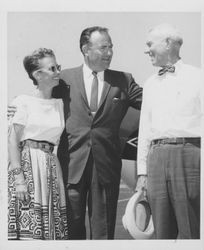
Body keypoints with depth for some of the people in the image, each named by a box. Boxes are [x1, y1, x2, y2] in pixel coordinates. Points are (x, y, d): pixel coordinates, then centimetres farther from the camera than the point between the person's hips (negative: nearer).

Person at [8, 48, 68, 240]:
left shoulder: (60, 104, 13)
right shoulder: (23, 102, -2)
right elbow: (13, 140, -6)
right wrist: (19, 178, -14)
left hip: (51, 169, 5)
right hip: (26, 164, -5)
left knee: (50, 227, 2)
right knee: (28, 229, -9)